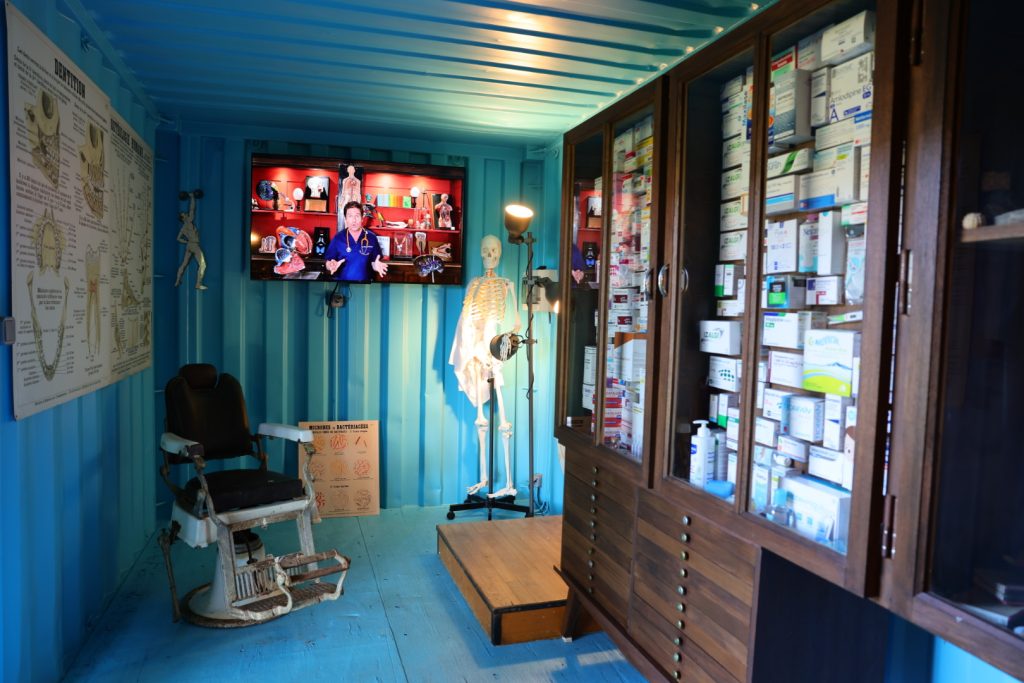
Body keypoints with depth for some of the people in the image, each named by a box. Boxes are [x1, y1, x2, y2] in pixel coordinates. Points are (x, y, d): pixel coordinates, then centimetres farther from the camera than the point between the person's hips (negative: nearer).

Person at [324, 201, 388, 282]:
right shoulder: (338, 238, 2)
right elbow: (328, 262, 5)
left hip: (364, 284, 1)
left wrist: (376, 266, -16)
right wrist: (332, 266, -17)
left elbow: (374, 262, 5)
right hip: (341, 283, -1)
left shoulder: (371, 237, 3)